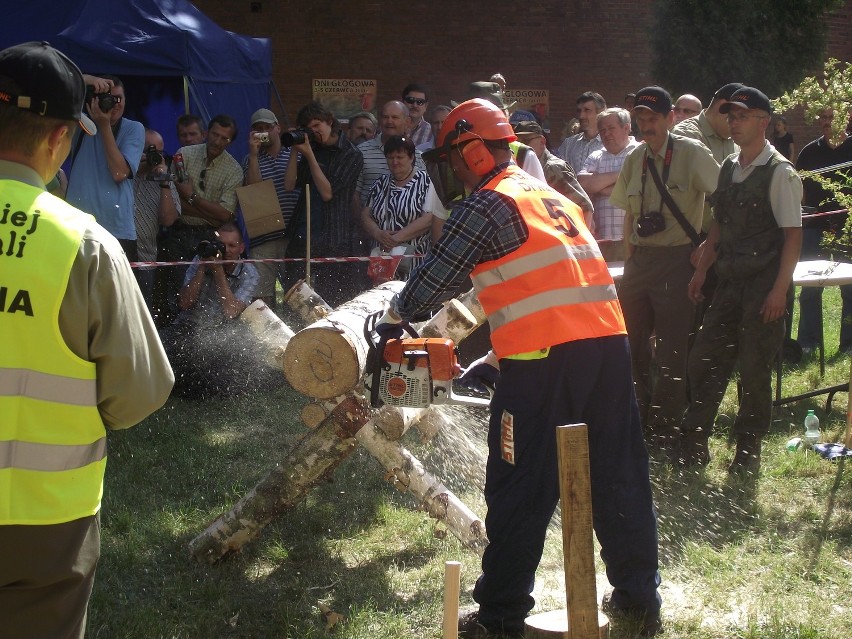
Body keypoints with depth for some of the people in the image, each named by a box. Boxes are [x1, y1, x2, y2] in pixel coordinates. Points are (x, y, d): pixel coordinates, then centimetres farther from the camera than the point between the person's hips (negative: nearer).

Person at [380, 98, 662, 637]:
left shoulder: (488, 204, -2)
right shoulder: (553, 198, 23)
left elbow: (438, 279, 0)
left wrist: (396, 315, 20)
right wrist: (497, 359, 29)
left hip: (544, 361, -7)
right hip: (608, 346, 8)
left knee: (520, 493, 2)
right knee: (620, 478, 14)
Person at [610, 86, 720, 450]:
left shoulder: (691, 153, -9)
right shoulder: (636, 158, 8)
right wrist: (629, 257, 11)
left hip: (677, 260, -6)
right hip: (640, 259, 6)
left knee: (672, 352, -1)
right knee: (632, 344, 10)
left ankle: (664, 432, 10)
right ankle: (637, 424, 25)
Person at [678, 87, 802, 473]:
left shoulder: (779, 172, -9)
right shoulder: (728, 169, 12)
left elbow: (793, 235, -11)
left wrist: (779, 288, -16)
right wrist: (701, 271, 14)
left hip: (766, 285, -6)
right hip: (731, 282, 7)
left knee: (754, 369, 1)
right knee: (705, 360, 4)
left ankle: (748, 452, 15)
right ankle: (693, 445, 13)